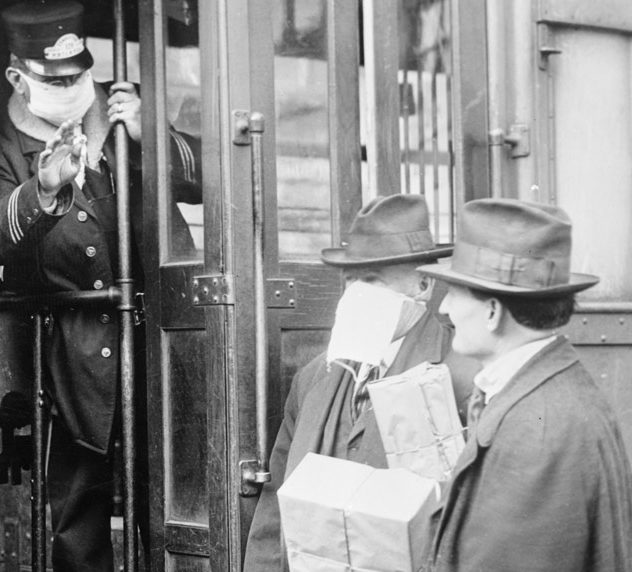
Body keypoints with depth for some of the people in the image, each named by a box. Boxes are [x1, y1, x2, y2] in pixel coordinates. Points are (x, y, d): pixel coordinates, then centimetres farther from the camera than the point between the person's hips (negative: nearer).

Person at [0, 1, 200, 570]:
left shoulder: (121, 107, 6)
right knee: (76, 522, 5)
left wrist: (146, 135, -12)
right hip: (74, 367, -1)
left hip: (155, 337, 1)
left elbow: (207, 178, 5)